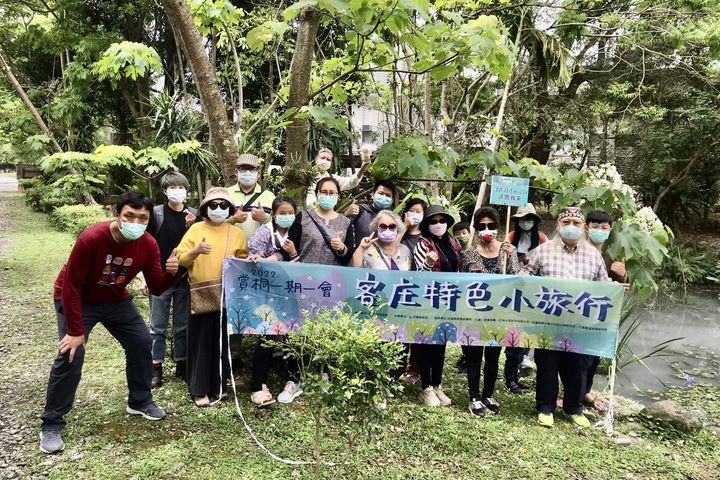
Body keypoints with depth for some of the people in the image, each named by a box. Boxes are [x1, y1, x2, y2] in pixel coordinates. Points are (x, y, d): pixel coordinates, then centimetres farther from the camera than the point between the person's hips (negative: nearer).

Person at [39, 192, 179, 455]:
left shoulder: (148, 245, -19)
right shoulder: (91, 238, -34)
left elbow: (156, 288, -12)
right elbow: (70, 285, -27)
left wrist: (170, 273, -35)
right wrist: (75, 331, -24)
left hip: (116, 300, 5)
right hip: (76, 300, -5)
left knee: (141, 342, 4)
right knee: (71, 354, -15)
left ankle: (140, 401, 25)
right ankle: (51, 425, 2)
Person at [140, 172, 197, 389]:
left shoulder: (194, 215, 2)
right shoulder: (155, 213, -3)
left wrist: (192, 226, -14)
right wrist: (144, 277, -3)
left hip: (185, 280, 2)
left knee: (183, 326, 12)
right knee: (158, 327, 7)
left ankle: (181, 364, 24)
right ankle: (155, 368, 17)